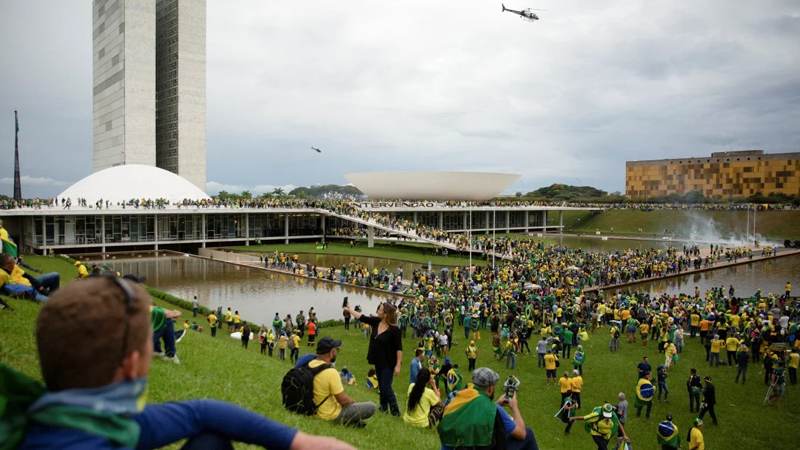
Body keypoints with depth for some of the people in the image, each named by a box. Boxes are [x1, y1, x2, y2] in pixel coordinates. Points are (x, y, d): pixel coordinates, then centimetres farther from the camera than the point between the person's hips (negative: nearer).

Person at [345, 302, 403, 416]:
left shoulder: (394, 329, -22)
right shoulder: (376, 322, -3)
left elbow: (399, 348, -19)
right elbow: (361, 317, 8)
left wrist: (398, 365, -20)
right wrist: (350, 310, 13)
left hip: (388, 363, -7)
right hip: (378, 362, 7)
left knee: (386, 387, -7)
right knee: (381, 385, 18)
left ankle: (395, 411, 5)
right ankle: (384, 407, 32)